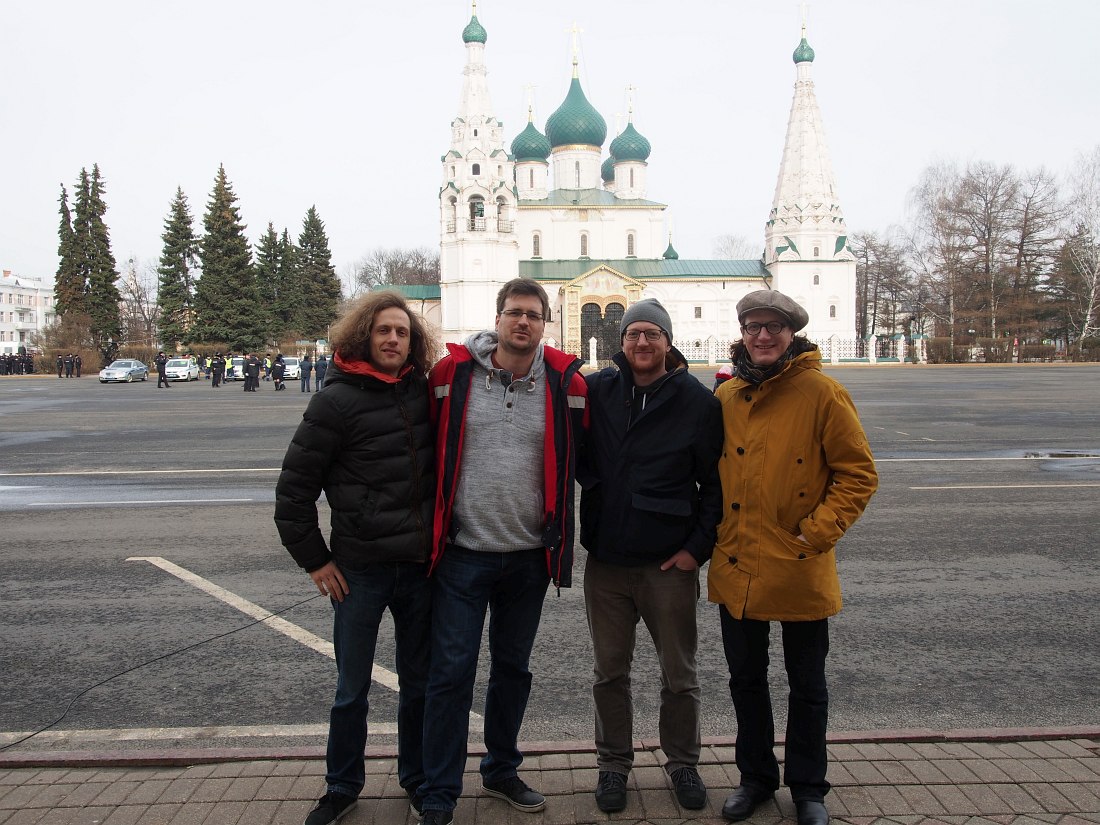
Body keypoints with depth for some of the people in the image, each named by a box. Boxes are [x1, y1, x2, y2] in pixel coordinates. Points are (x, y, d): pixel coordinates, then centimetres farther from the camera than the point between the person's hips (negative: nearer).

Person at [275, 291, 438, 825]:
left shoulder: (424, 393, 2)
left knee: (419, 683, 15)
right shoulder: (338, 400, -9)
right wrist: (313, 559, -5)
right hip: (359, 568, -3)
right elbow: (294, 487, -6)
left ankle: (416, 780, 34)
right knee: (352, 689, 12)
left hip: (420, 565, 3)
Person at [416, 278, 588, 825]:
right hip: (462, 553, -2)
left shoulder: (566, 383, -3)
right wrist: (430, 524, 5)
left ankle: (501, 771, 38)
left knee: (513, 668, 17)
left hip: (529, 555, 2)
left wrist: (563, 530, 9)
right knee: (450, 673, 2)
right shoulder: (452, 373, -6)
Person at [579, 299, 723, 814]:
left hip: (670, 564, -2)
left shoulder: (698, 401, -5)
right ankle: (613, 764, 31)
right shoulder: (596, 391, 0)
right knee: (609, 672, 14)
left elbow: (716, 482, -3)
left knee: (679, 675, 12)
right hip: (605, 560, 2)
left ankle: (683, 763, 32)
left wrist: (698, 546, -7)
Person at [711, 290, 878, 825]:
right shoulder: (727, 396, 5)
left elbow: (858, 473, -8)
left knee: (806, 685, 13)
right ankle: (755, 776, 37)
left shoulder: (821, 393, -10)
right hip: (736, 568, 4)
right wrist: (714, 534, 7)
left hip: (800, 572, -4)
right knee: (745, 679, 17)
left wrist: (817, 532, -15)